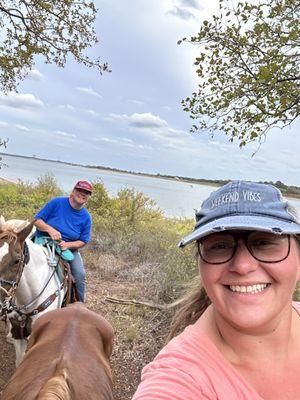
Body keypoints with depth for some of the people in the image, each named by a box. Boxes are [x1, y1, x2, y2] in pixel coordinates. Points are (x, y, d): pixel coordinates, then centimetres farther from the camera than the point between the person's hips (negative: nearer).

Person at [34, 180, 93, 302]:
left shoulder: (86, 217, -2)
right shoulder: (56, 203, -8)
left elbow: (83, 241, 1)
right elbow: (37, 220, -7)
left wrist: (67, 245, -19)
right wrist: (50, 229, -27)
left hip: (69, 248, 2)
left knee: (80, 274, -15)